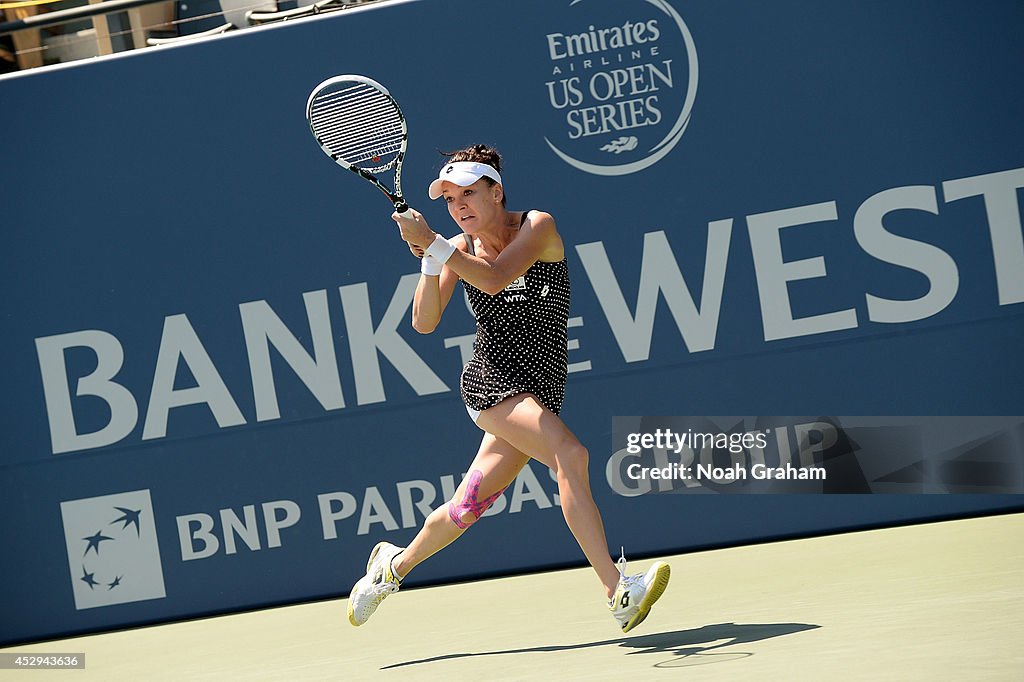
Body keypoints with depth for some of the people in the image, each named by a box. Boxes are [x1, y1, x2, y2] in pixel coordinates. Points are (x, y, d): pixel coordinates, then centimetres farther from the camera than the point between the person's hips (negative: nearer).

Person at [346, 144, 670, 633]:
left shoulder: (538, 226, -4)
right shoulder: (460, 249, 5)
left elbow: (495, 279, -21)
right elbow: (425, 322, -3)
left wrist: (432, 243, -25)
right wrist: (429, 260, -15)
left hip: (541, 389, 1)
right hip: (491, 378, -1)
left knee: (469, 506, 6)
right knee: (570, 454, -27)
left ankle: (395, 563, 35)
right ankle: (619, 592, -31)